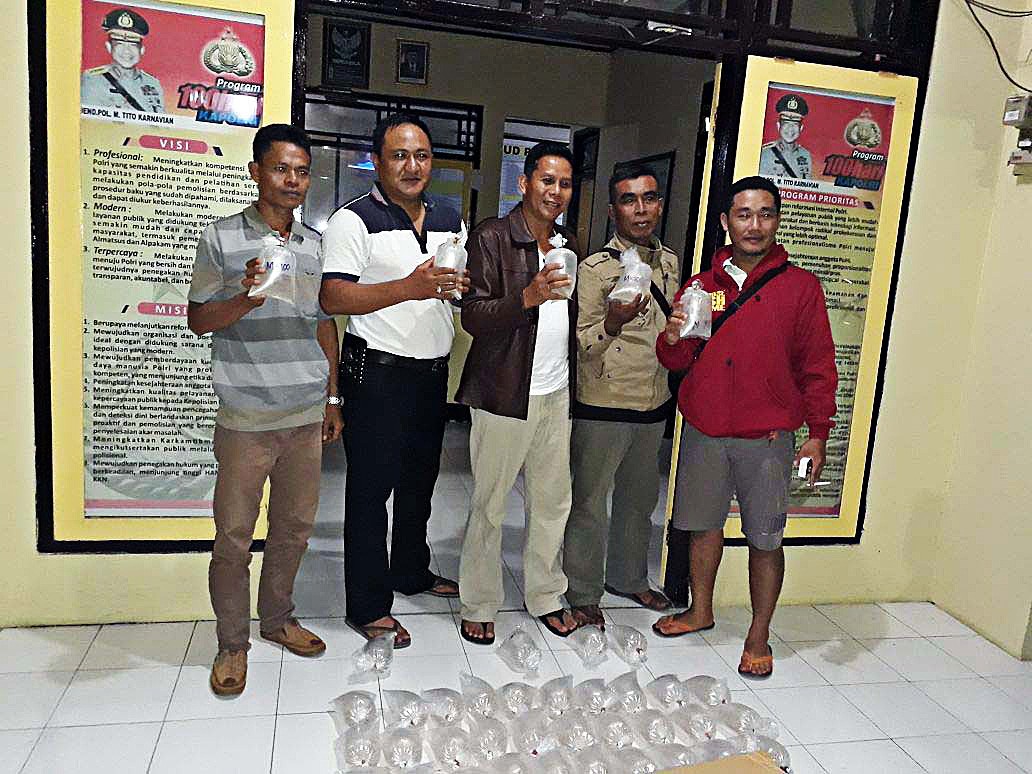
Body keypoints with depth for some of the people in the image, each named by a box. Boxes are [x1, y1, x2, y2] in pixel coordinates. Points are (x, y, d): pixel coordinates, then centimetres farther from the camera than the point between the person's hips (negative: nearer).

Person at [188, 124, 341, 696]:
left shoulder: (316, 244, 10)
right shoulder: (221, 239, -2)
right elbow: (198, 320, 0)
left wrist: (333, 397, 13)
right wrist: (248, 296, -20)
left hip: (306, 416, 4)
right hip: (246, 419, -4)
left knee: (294, 528, 14)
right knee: (234, 536, 4)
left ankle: (277, 618, 34)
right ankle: (232, 643, 22)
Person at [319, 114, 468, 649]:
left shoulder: (448, 218, 11)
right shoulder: (354, 220, -10)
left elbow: (465, 284, 21)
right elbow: (334, 298, -20)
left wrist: (465, 283, -3)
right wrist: (409, 288, -31)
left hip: (433, 371, 7)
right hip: (378, 372, -7)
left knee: (419, 479, 19)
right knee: (371, 487, 2)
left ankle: (411, 571, 39)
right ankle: (367, 606, 14)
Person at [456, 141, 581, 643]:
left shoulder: (568, 245, 14)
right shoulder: (491, 238, -6)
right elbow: (473, 316, -13)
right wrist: (528, 297, -27)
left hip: (557, 394, 6)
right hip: (505, 394, -6)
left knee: (553, 501, 13)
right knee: (489, 505, 4)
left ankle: (545, 597, 30)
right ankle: (478, 606, 21)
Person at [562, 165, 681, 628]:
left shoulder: (670, 263, 9)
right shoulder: (595, 268, -11)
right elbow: (581, 345, -13)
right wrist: (611, 323, -29)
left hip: (653, 405, 7)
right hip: (603, 406, -6)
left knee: (640, 500, 19)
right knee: (589, 504, 3)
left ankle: (628, 578, 38)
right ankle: (583, 595, 20)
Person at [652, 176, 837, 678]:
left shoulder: (800, 286, -1)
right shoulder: (701, 287, 7)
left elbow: (818, 366, -1)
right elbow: (676, 362, 11)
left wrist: (818, 433, -5)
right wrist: (672, 339, -11)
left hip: (767, 439, -3)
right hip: (703, 433, 3)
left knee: (765, 539, 5)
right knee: (704, 526, 15)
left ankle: (759, 637, 23)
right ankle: (700, 612, 36)